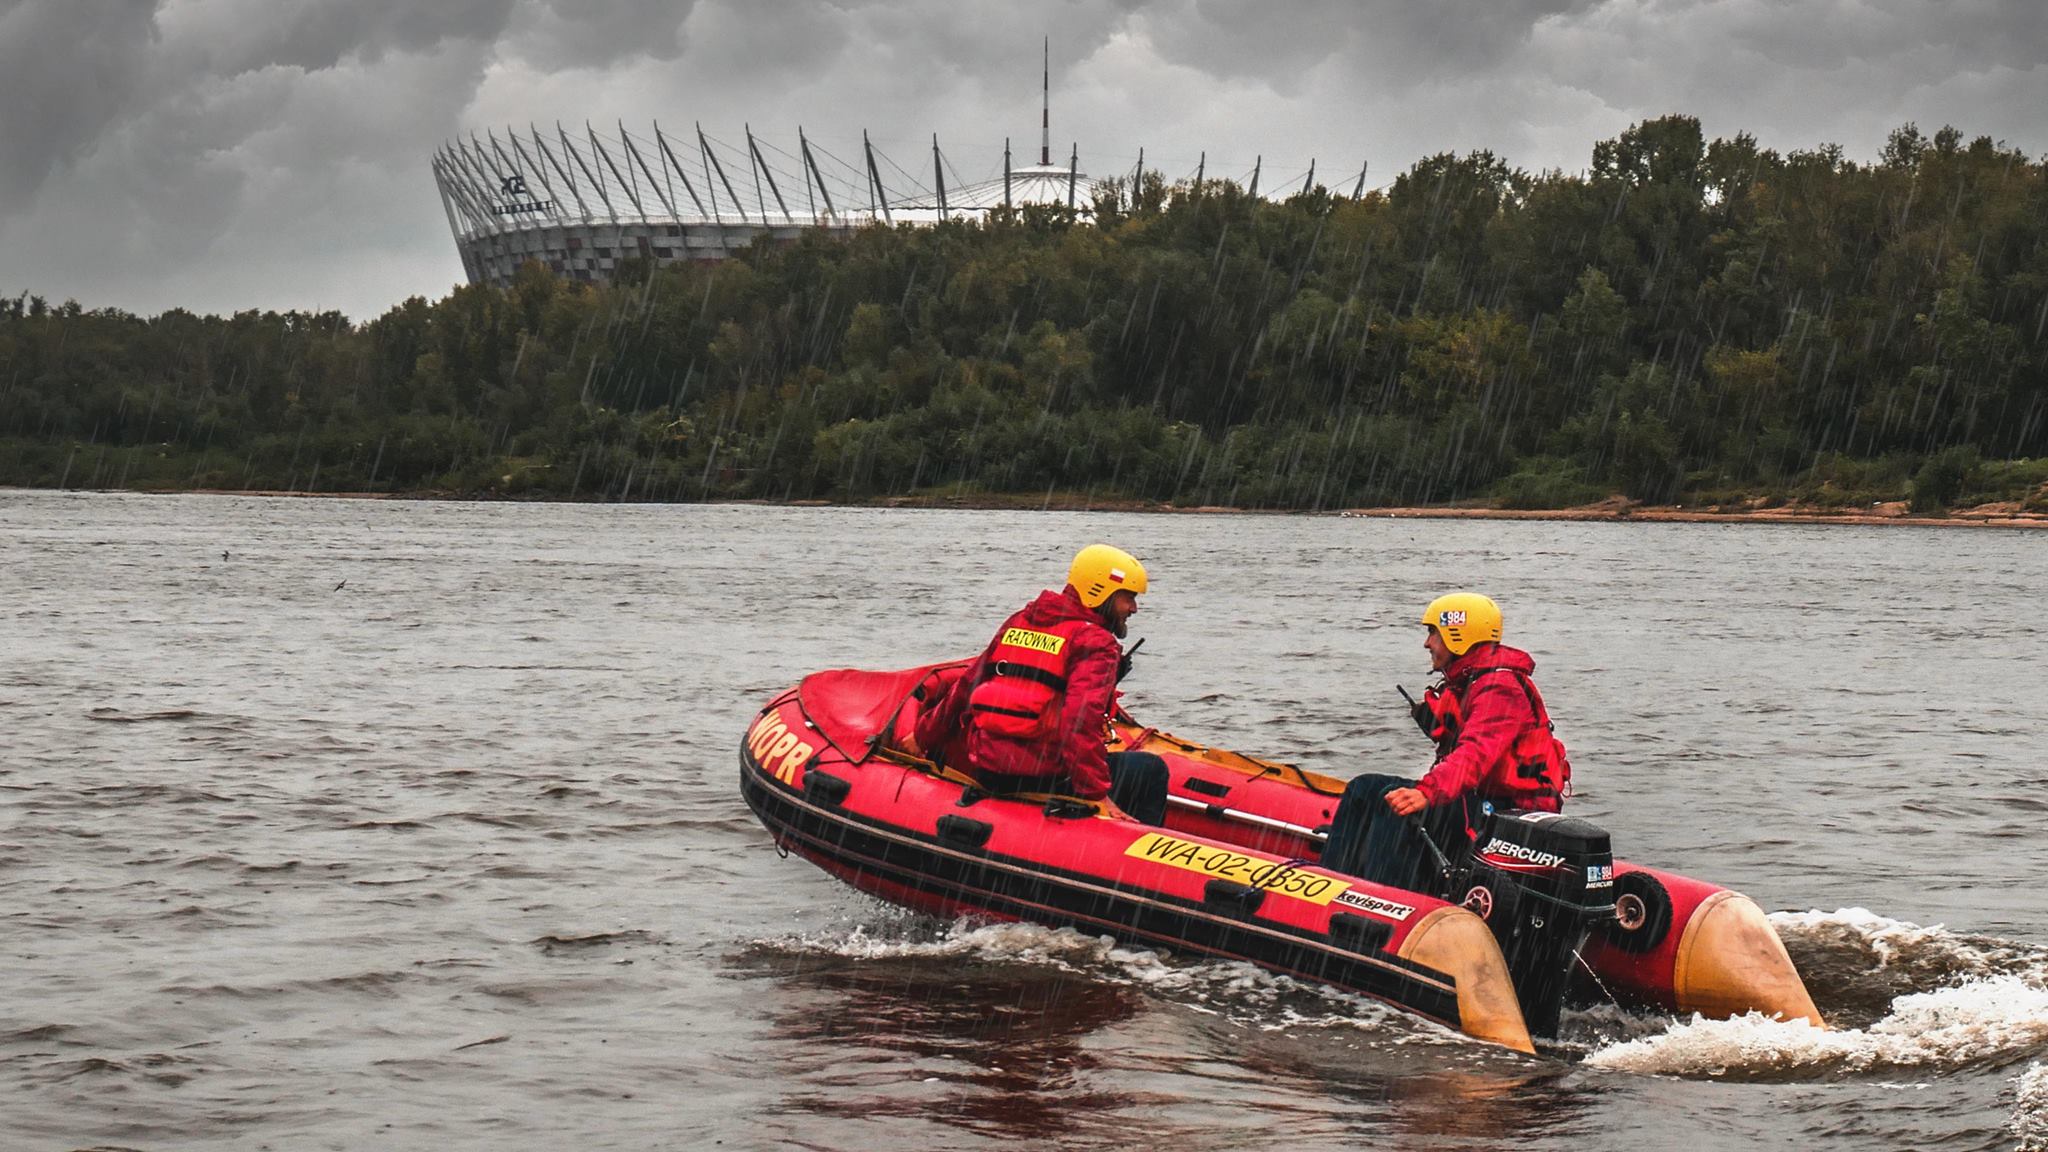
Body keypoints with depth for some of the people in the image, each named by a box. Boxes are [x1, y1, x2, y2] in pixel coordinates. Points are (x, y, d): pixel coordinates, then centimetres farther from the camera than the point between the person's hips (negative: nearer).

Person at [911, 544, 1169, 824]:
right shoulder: (1096, 643, -7)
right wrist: (1097, 794, -23)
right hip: (1040, 778, -8)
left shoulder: (1017, 624, 16)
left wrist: (928, 739, 34)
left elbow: (966, 687, 22)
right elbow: (1081, 718, -22)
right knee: (1151, 770, 5)